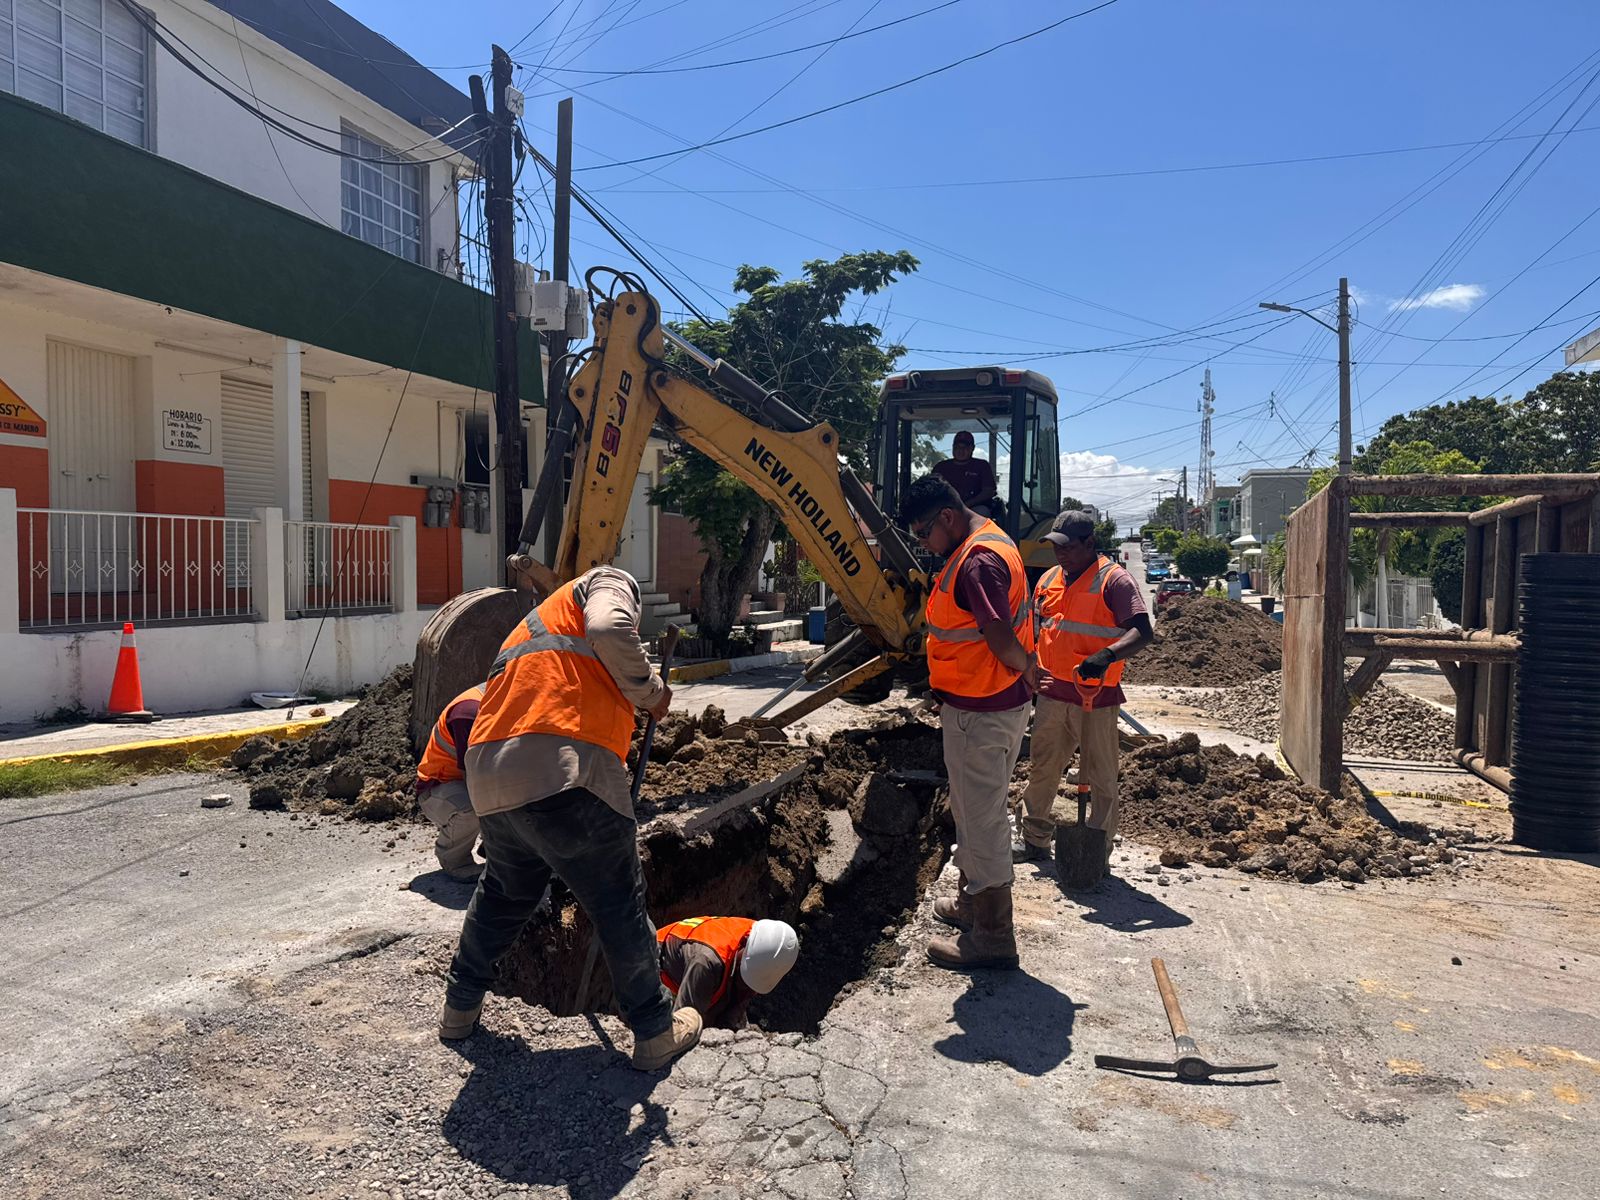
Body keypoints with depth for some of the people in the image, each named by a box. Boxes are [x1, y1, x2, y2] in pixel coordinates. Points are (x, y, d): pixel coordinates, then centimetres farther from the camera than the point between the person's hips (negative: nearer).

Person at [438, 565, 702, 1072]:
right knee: (619, 903, 9)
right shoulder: (610, 582, 14)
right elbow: (609, 629, -12)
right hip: (562, 769, -7)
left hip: (488, 780, 8)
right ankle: (656, 1031, 21)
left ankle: (460, 1006, 45)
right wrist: (650, 692, 4)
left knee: (503, 892, 31)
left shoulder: (535, 624, 36)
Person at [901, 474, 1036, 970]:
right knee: (975, 812, 23)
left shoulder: (978, 561, -24)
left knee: (982, 819, 1)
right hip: (988, 705, 11)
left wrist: (1027, 672, -8)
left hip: (980, 711, -10)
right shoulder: (991, 541, 10)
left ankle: (991, 937, 15)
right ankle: (972, 902, 39)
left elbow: (1003, 640, -25)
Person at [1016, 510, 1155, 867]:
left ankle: (1098, 855, 19)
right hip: (1051, 694, 6)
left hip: (1097, 698, -6)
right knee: (1041, 770, 15)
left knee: (1100, 779, 6)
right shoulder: (1049, 578, 9)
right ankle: (1035, 841, 29)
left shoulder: (1114, 580, -11)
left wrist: (1107, 655, -38)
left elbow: (1143, 632, -21)